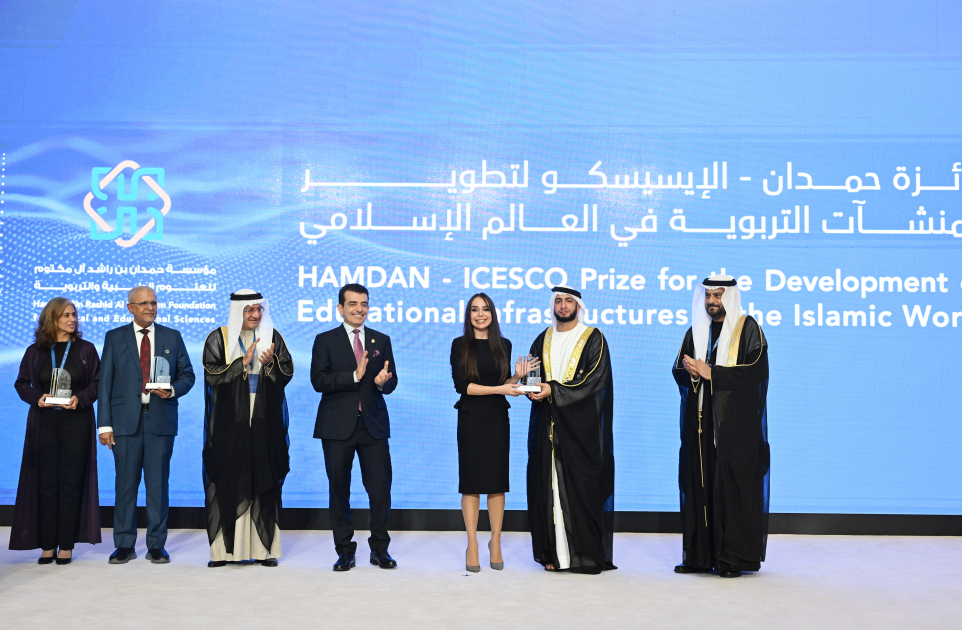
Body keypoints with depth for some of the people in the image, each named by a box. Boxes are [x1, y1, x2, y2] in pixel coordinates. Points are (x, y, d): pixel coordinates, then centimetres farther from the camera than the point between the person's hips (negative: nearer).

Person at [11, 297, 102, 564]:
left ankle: (66, 545, 4)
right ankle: (47, 545, 8)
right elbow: (22, 383, 9)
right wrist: (37, 397, -10)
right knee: (46, 482, 1)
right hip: (45, 422, 1)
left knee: (72, 482, -2)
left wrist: (80, 399, -14)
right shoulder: (35, 351, 8)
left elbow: (97, 383, 3)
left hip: (77, 421, -1)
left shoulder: (86, 349, 6)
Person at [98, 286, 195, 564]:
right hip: (126, 419, 0)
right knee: (125, 483, 3)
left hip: (161, 419, 0)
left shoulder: (172, 337, 10)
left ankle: (156, 546, 11)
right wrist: (105, 424, -3)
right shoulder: (114, 338, 8)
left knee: (158, 483, 3)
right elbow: (105, 382, 4)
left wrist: (172, 391, -11)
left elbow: (187, 374, 12)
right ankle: (124, 545, 13)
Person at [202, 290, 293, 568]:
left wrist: (270, 363, -17)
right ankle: (224, 548, 7)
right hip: (229, 422, -1)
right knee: (227, 483, -1)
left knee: (265, 482, 1)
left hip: (265, 422, 1)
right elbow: (213, 375, -6)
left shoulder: (272, 336, 8)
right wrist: (244, 361, -13)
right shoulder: (218, 339, 3)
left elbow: (287, 373, 3)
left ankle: (264, 547, 7)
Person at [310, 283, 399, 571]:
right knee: (339, 490, 6)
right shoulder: (325, 341, 3)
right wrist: (355, 376, -19)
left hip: (374, 425, 2)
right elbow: (318, 380, -9)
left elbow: (391, 382, 7)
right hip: (337, 427, -1)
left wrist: (383, 381, -17)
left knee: (380, 489, 1)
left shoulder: (381, 340, 11)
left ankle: (380, 549, 16)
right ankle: (345, 550, 18)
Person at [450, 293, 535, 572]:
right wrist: (499, 389, -16)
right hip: (471, 420, -2)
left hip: (497, 420, 2)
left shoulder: (504, 345, 8)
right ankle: (472, 546, 8)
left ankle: (495, 542, 14)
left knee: (497, 481, 4)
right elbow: (460, 384, -10)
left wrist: (517, 376, -7)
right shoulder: (460, 345, -1)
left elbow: (504, 383, 14)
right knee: (471, 482, 1)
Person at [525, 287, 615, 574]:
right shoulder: (543, 340, 15)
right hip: (547, 424, 4)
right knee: (548, 485, 2)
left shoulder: (593, 339, 1)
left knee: (581, 487, -5)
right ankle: (554, 553, 8)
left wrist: (554, 390, -17)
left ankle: (588, 554, 3)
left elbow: (594, 379, -10)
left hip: (580, 426, -4)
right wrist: (534, 388, -11)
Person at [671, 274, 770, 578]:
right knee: (698, 484, 3)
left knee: (732, 485, -6)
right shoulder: (696, 331, 16)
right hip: (700, 420, 5)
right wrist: (692, 373, -11)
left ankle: (733, 557, 1)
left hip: (736, 424, -5)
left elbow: (756, 370, -13)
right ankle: (700, 556, 9)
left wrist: (711, 373, -15)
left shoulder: (747, 328, -1)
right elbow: (679, 370, 12)